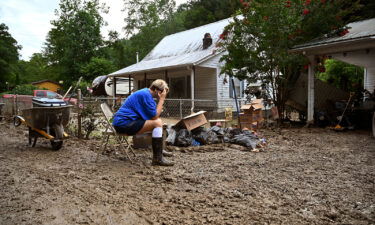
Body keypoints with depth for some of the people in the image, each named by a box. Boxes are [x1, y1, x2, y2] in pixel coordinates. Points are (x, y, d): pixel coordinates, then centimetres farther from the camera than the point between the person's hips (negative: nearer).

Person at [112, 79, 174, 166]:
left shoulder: (146, 92, 14)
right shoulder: (146, 95, -16)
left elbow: (155, 114, 13)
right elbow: (154, 116, -18)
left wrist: (160, 100, 4)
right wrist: (161, 99, -13)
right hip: (123, 123, -10)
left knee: (158, 121, 17)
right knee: (157, 123, -21)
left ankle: (159, 149, 24)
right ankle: (157, 158, -21)